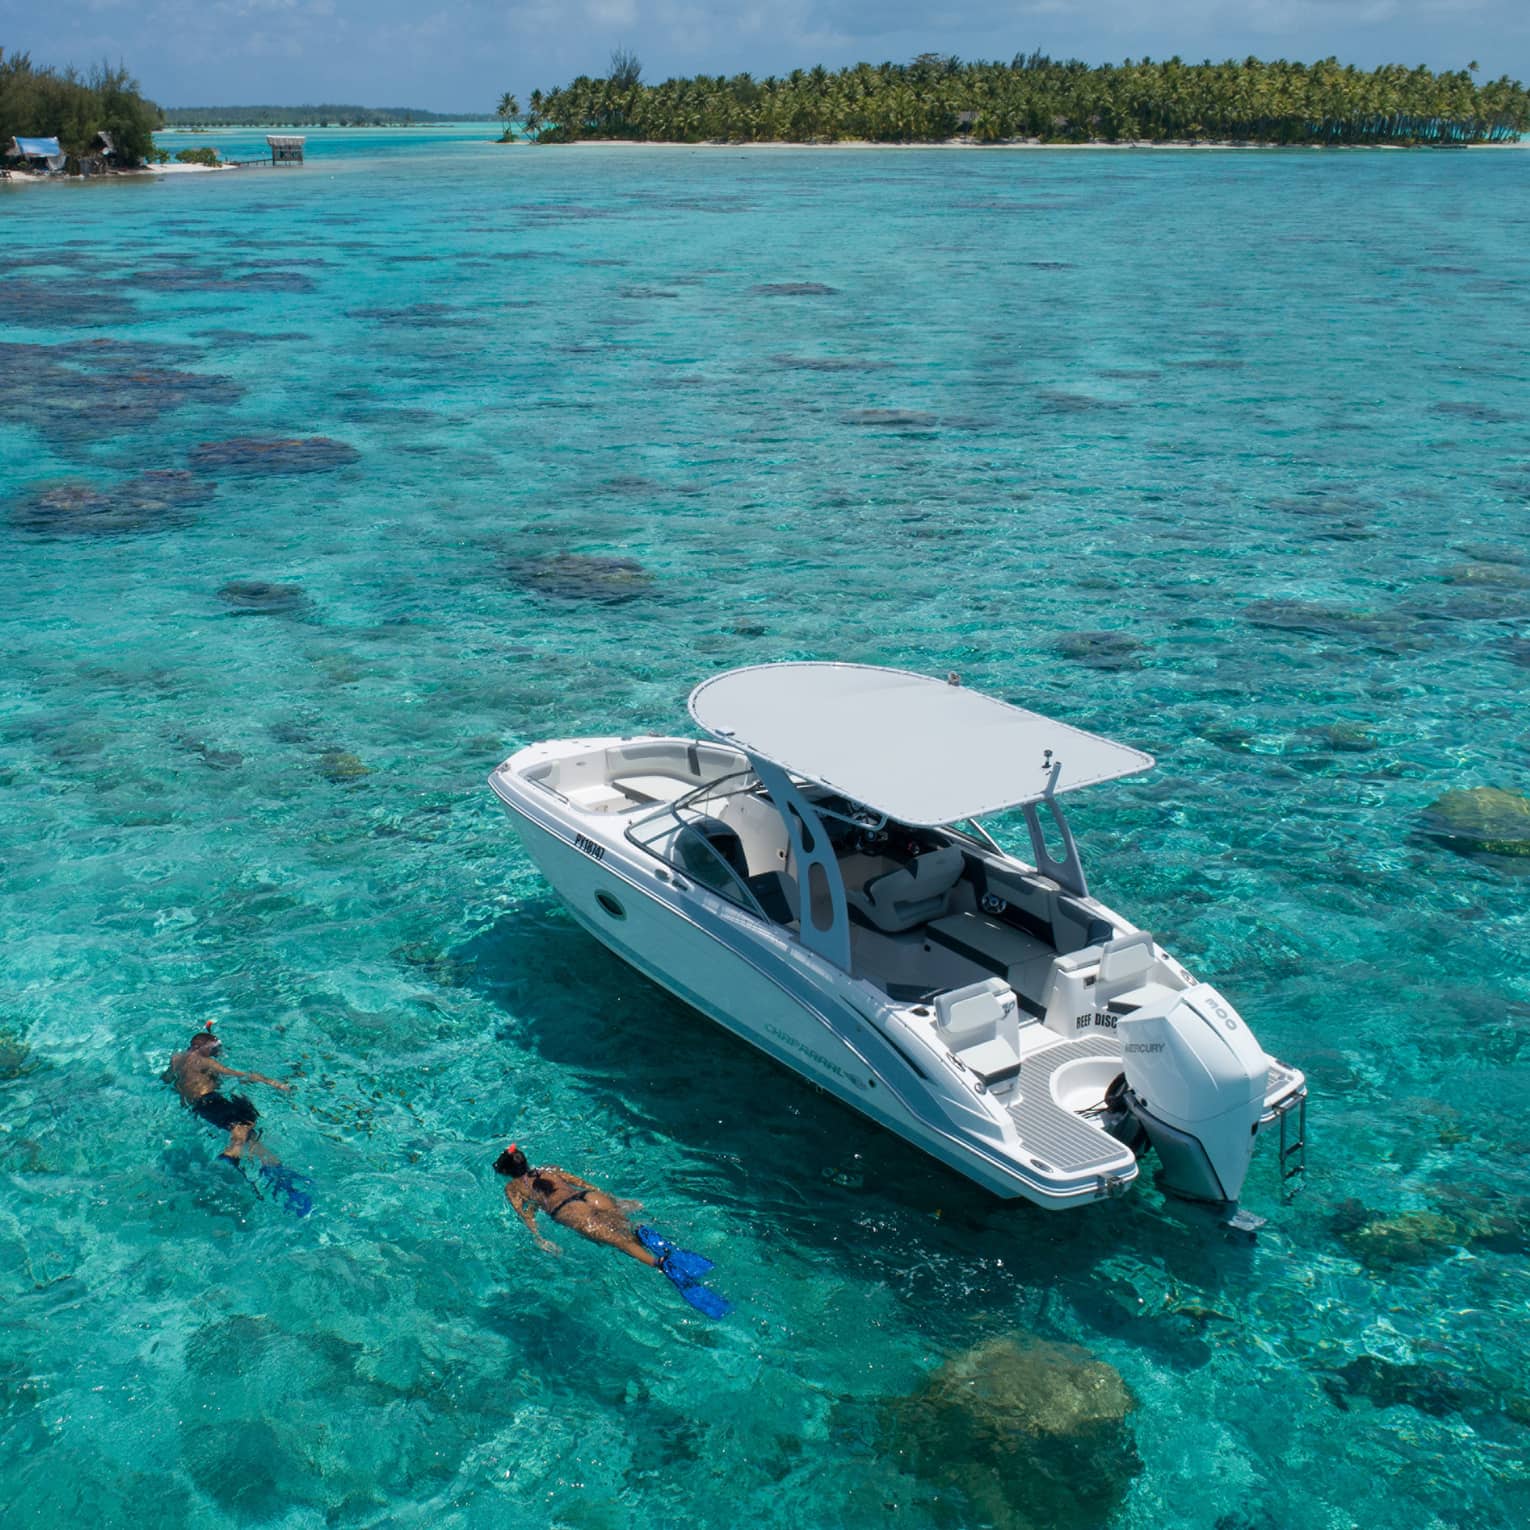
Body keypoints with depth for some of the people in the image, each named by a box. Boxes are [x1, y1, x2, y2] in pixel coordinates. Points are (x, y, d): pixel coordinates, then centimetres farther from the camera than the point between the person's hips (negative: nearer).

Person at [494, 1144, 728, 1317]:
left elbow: (524, 1212, 7)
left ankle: (662, 1263, -46)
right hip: (589, 1196, 5)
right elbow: (582, 1183, 29)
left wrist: (538, 1238, -4)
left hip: (565, 1210, -5)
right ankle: (641, 1233, -44)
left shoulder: (512, 1188, 25)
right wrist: (615, 1200, 26)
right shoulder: (549, 1170, 35)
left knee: (614, 1237, -24)